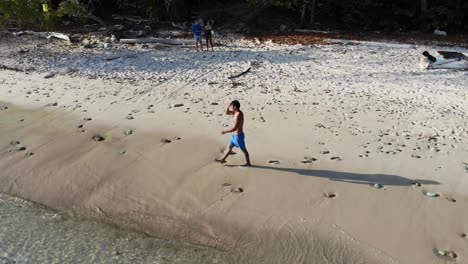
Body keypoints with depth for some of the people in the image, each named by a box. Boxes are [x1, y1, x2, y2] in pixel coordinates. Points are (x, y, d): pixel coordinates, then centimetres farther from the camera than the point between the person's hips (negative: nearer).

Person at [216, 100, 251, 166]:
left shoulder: (238, 115, -26)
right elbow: (227, 113, 17)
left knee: (243, 149, 6)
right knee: (229, 147, 18)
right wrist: (229, 106, 0)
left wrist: (225, 131, -18)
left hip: (238, 136, -10)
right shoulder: (236, 112, 4)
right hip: (235, 135, 10)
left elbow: (234, 128, -27)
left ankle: (248, 163, 20)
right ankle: (223, 159, 30)